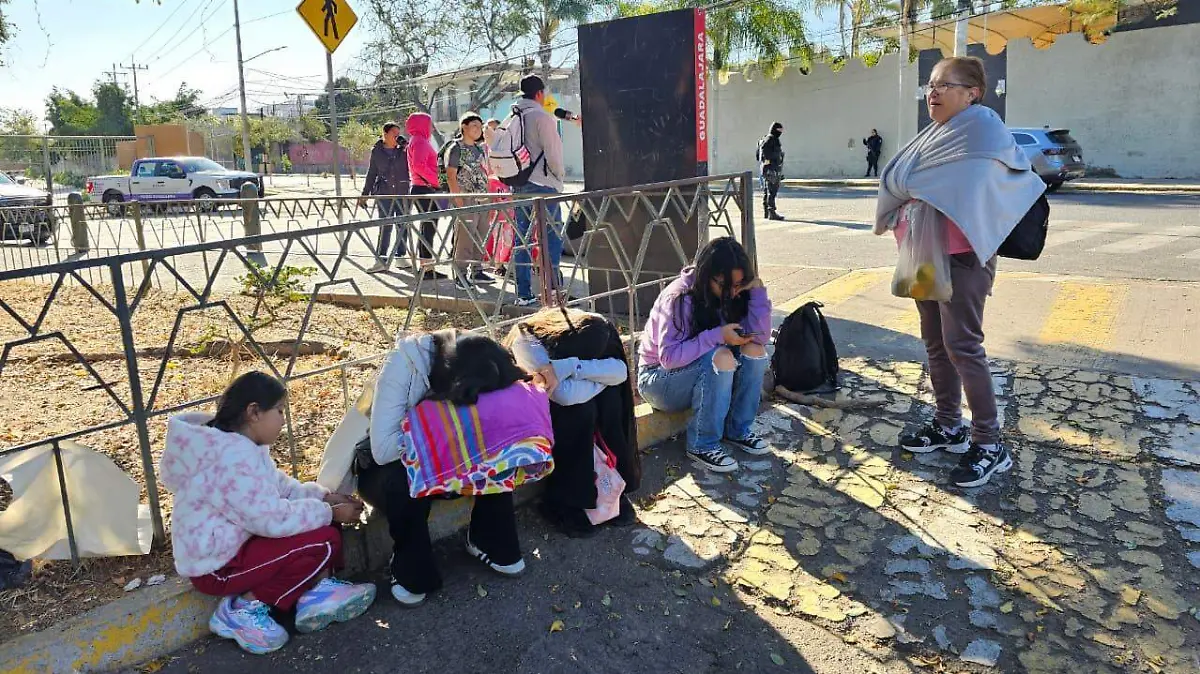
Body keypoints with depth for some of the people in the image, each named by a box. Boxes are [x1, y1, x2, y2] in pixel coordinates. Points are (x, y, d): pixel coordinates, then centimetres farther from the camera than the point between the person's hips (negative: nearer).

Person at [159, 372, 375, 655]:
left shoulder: (239, 444, 5)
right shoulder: (233, 456, -28)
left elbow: (278, 486, 13)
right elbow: (273, 519, -27)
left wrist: (325, 497, 0)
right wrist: (330, 513, -16)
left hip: (234, 543, 10)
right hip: (217, 564, -10)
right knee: (325, 541, -19)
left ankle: (316, 590, -3)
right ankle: (243, 608, -8)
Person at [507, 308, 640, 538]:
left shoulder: (593, 333, -20)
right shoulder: (527, 341, -36)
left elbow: (621, 372, -33)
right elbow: (566, 395, -43)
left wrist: (569, 367, -45)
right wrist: (603, 373, -29)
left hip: (560, 400, 5)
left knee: (609, 398, -23)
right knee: (580, 411, -31)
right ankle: (560, 502, -16)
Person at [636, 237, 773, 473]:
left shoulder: (731, 294, -7)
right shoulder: (679, 298, -26)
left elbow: (760, 337, -15)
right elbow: (669, 357, -31)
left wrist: (757, 290, -23)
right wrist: (717, 335, -35)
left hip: (707, 374, 7)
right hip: (660, 377, -7)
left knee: (753, 350, -16)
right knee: (720, 358, -33)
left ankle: (737, 430, -2)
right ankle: (702, 445, -19)